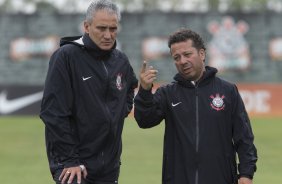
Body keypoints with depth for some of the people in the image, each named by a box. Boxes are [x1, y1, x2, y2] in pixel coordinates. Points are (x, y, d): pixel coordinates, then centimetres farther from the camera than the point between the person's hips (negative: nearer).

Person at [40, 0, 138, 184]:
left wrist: (122, 110, 12)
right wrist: (69, 160, -15)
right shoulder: (66, 56, -9)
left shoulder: (121, 61, 9)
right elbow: (54, 113, -13)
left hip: (109, 167, 6)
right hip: (72, 167, -6)